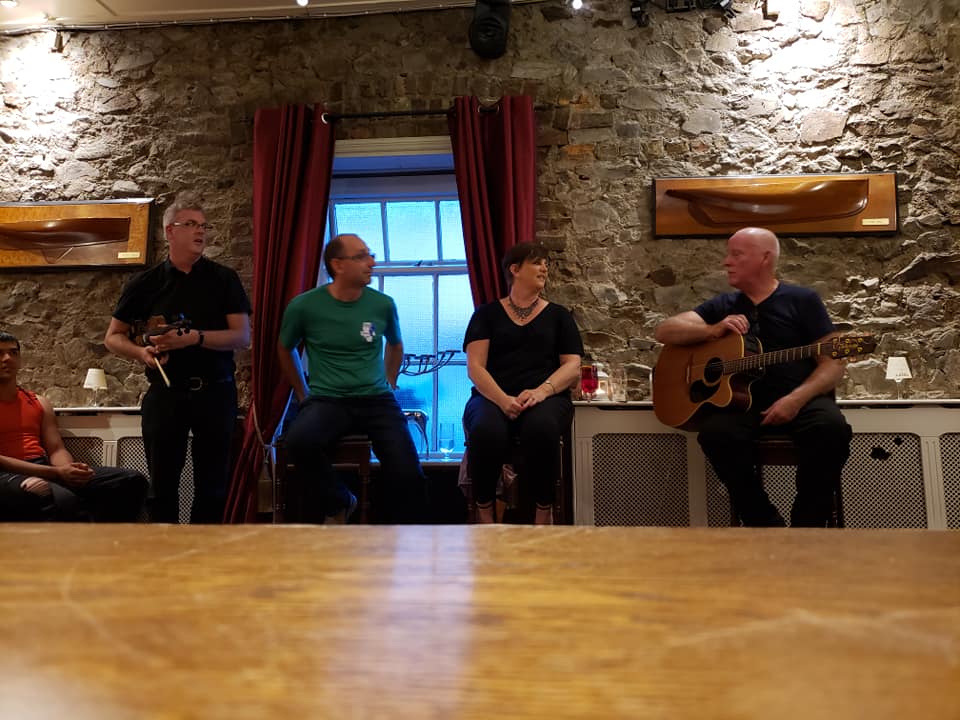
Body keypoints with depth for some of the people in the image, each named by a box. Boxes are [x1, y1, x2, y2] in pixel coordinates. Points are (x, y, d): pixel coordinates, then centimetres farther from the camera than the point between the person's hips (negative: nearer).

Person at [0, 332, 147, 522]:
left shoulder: (39, 402, 24)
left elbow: (56, 449, 15)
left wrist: (68, 470, -10)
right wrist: (56, 472, -17)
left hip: (46, 471, 6)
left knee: (132, 481, -14)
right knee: (65, 502, -40)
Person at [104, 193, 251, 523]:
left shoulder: (224, 279, 2)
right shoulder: (145, 282, 5)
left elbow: (242, 336, -6)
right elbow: (113, 337, 10)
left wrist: (195, 337, -20)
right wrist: (141, 352, -11)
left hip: (215, 393, 0)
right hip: (165, 394, 1)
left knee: (212, 484, 8)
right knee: (163, 484, 8)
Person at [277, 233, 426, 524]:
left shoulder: (383, 304, 3)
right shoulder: (304, 306, -3)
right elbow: (285, 350, 16)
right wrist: (303, 395, 14)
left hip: (377, 401, 1)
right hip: (326, 401, -1)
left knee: (408, 476, -18)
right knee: (298, 441, -33)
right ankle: (338, 504, -3)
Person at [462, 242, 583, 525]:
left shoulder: (558, 315, 18)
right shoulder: (487, 313, 14)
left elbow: (572, 366, 7)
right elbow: (475, 367, 2)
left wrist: (541, 391, -14)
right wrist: (502, 400, -18)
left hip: (546, 397, 1)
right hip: (493, 397, 0)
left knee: (541, 428, -37)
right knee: (487, 431, -36)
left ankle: (544, 509, -13)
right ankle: (484, 510, -11)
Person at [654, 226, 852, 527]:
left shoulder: (802, 299, 8)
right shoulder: (723, 306, 17)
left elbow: (833, 364, 2)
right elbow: (664, 331, 9)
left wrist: (796, 399, -17)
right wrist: (713, 330, -8)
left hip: (799, 398, -1)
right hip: (741, 400, 2)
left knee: (832, 428, -33)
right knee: (715, 432, -31)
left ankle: (807, 525, -13)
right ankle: (766, 524, -16)